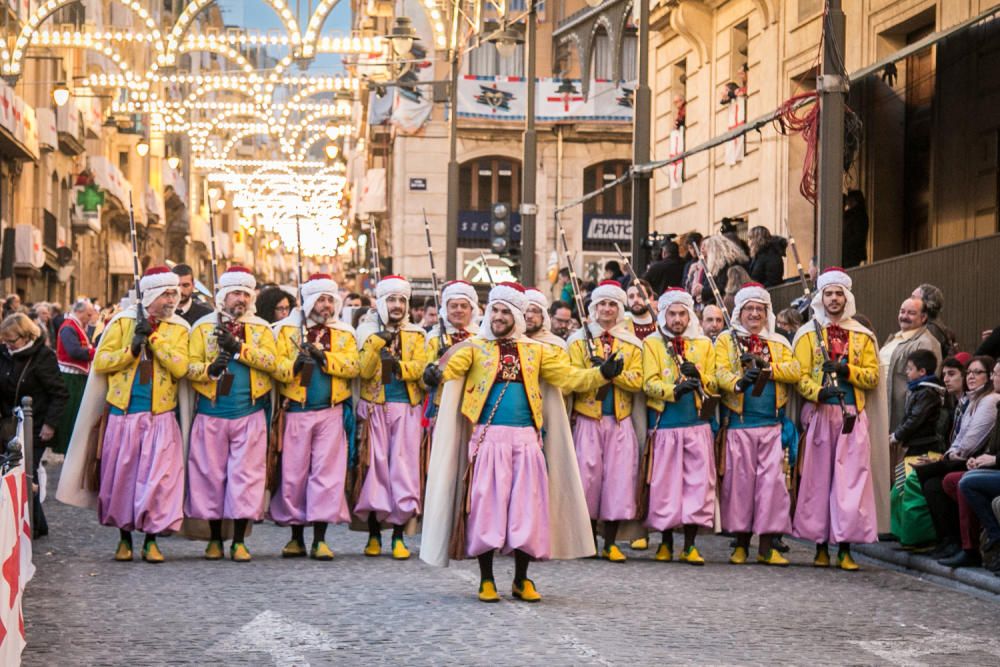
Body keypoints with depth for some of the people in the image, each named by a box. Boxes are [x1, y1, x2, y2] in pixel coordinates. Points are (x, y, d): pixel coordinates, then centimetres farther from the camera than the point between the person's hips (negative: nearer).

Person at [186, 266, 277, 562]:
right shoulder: (203, 327, 6)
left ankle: (239, 541, 4)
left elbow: (271, 361, -7)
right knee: (211, 474, 4)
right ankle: (214, 539, 15)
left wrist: (239, 347, -15)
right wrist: (209, 369, -20)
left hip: (249, 415, 0)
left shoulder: (261, 328, 8)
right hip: (211, 413, 0)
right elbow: (190, 366, 0)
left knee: (245, 474, -3)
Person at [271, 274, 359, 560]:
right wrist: (296, 364, -24)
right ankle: (296, 537, 13)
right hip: (295, 412, -1)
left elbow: (353, 366, -6)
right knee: (293, 473, 2)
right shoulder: (287, 329, 6)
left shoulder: (344, 333, 10)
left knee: (327, 472, -4)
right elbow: (277, 367, -4)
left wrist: (324, 356, -19)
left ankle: (319, 539, -1)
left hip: (331, 413, 1)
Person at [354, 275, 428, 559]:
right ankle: (374, 534, 10)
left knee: (403, 466, -3)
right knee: (376, 465, 0)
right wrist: (377, 344, -16)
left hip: (406, 408, 1)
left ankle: (398, 536, 4)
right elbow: (364, 371, -5)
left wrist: (400, 366, -21)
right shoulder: (368, 332, 7)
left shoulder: (416, 335, 10)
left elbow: (421, 366, -5)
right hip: (375, 408, -1)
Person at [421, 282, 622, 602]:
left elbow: (569, 377, 8)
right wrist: (435, 374, -33)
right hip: (488, 438, -2)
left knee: (527, 507, 2)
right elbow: (451, 367, -11)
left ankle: (521, 580, 15)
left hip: (526, 439, 2)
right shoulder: (475, 348, 6)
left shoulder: (536, 351, 14)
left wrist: (602, 373, -7)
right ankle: (486, 579, 9)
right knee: (486, 505, -2)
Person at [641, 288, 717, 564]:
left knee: (697, 482, -3)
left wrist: (698, 376, -12)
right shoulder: (652, 344, 5)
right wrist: (675, 389, -23)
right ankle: (666, 542, 14)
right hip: (665, 425, -1)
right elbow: (649, 384, -5)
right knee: (664, 483, 1)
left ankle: (690, 546, 2)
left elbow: (714, 385, 10)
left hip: (697, 425, 2)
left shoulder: (704, 344, 12)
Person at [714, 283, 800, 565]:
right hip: (739, 423, -2)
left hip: (772, 425, 2)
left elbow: (795, 371, 1)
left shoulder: (779, 343, 16)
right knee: (740, 480, 0)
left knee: (772, 480, -5)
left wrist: (764, 366, -12)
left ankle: (767, 546, -1)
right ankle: (741, 543, 11)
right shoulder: (726, 340, 9)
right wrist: (738, 383, -27)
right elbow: (720, 372, -7)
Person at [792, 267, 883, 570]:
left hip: (852, 414, 1)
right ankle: (821, 545, 6)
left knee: (851, 479, -6)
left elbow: (873, 375, 9)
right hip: (819, 413, -1)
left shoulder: (862, 336, 14)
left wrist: (847, 370, -9)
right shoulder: (807, 334, 9)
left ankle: (845, 547, -5)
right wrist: (818, 392, -18)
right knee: (818, 477, -2)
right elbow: (799, 375, 1)